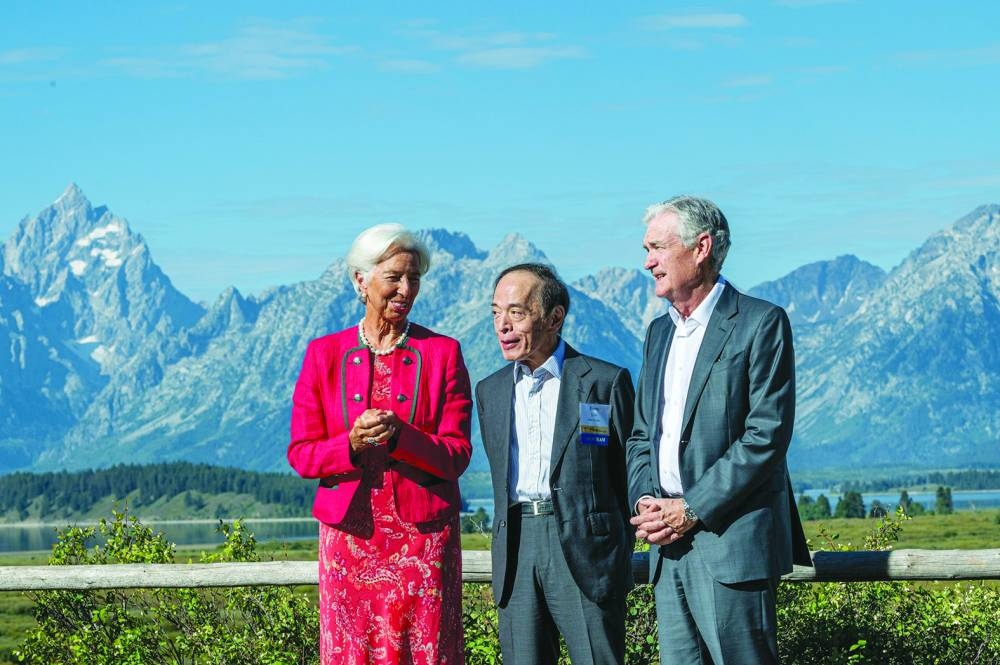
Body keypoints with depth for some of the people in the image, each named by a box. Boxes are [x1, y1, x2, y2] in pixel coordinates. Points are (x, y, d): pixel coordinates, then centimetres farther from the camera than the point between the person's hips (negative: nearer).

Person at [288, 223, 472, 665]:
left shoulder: (442, 353, 4)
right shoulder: (324, 355, 6)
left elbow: (457, 455, -2)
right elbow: (301, 454, 4)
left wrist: (399, 436, -19)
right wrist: (352, 445, -16)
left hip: (424, 537, -1)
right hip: (350, 539, 1)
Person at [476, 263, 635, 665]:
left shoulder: (606, 381, 0)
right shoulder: (491, 390, 14)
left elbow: (631, 473, 3)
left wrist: (618, 552, 3)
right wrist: (510, 548, 13)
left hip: (585, 554, -4)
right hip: (516, 555, 4)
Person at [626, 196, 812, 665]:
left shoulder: (761, 323, -4)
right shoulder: (660, 332, 20)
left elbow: (766, 435, -12)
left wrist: (692, 509, -14)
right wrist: (643, 500, 1)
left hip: (731, 542, -7)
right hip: (669, 546, 7)